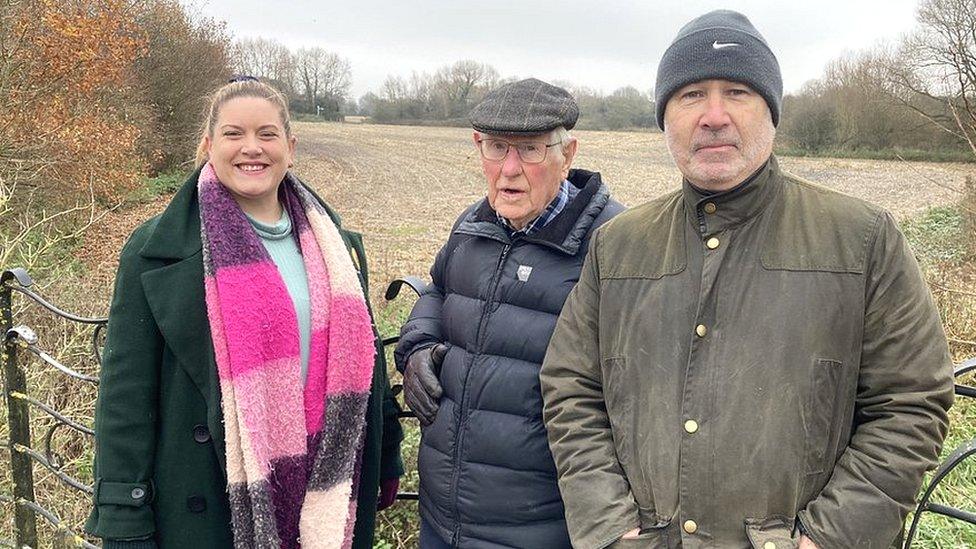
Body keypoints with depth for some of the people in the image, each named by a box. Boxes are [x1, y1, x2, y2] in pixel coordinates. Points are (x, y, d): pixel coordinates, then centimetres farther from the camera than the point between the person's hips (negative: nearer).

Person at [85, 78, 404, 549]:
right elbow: (127, 393, -8)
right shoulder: (157, 251, -7)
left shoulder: (335, 244, 6)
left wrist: (387, 461, 13)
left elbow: (362, 361, 13)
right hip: (206, 508, -3)